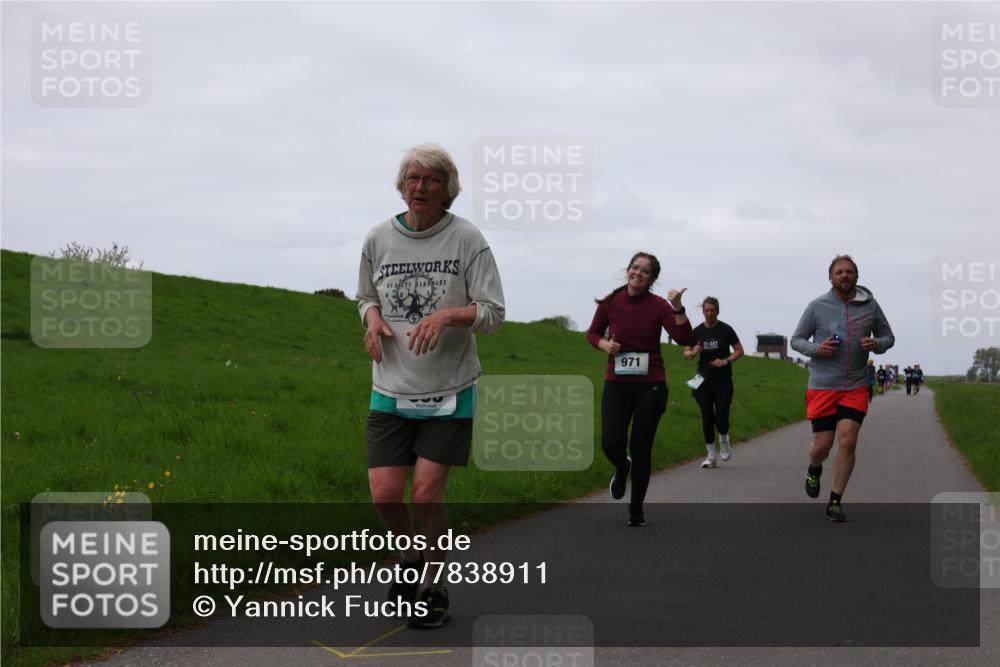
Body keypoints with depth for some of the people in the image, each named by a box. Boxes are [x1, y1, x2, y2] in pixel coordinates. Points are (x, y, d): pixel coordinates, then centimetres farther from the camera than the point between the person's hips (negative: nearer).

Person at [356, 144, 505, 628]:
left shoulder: (466, 238, -5)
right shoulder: (378, 239, 4)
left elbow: (493, 311, -5)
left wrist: (447, 315, -22)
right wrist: (372, 316, -4)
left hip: (449, 389, -3)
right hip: (391, 389, 3)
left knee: (427, 493, -6)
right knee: (384, 493, -4)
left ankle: (436, 590, 15)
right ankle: (410, 557, 28)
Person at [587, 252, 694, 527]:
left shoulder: (659, 305, -7)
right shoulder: (611, 302, -3)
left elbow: (685, 339, -16)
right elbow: (593, 333, 12)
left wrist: (677, 307, -28)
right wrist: (605, 344, -9)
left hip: (650, 385, -1)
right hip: (617, 383, 1)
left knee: (641, 447, 0)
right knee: (611, 443, -14)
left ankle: (637, 508, 21)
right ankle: (622, 468, 25)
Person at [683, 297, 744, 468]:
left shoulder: (726, 330, -3)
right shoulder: (698, 331, 5)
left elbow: (739, 351, 2)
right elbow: (686, 353, 11)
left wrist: (726, 360, -14)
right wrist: (693, 353, -12)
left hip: (723, 380, -2)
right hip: (704, 380, 2)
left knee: (721, 418, -8)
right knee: (707, 418, 0)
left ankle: (724, 441, 26)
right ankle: (711, 456, 11)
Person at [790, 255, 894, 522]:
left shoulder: (870, 306, 3)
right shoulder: (817, 306, -1)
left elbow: (888, 337, 16)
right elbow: (796, 340, 6)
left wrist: (876, 344, -8)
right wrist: (816, 348, -14)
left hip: (855, 387, 1)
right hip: (822, 387, -1)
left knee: (848, 442, -10)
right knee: (822, 445, 1)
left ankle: (835, 502, 3)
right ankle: (814, 469, 39)